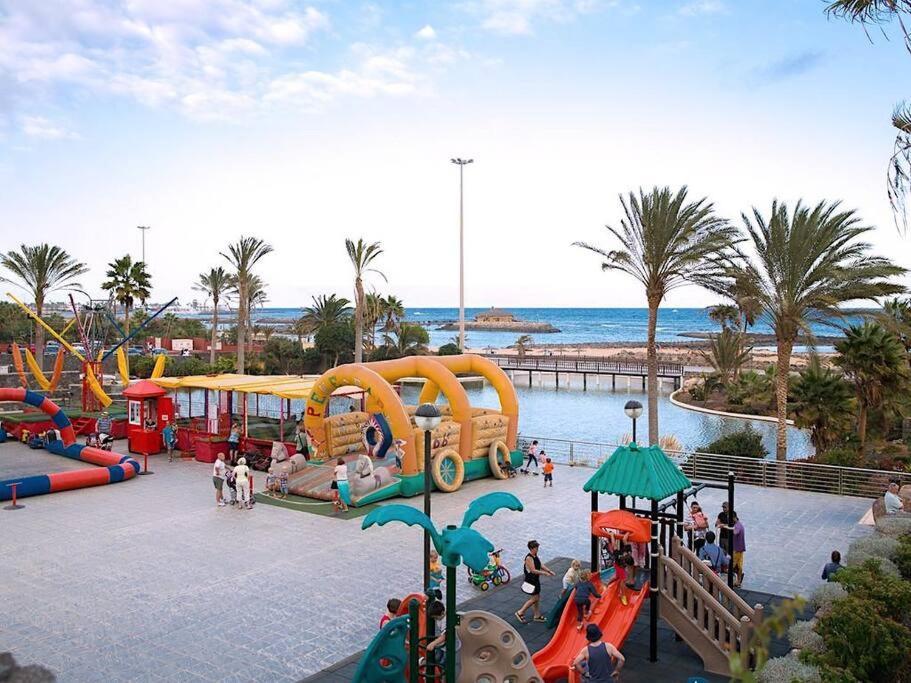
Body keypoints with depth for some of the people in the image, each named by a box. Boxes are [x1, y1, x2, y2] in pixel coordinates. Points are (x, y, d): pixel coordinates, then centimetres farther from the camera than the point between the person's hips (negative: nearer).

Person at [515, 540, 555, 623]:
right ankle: (520, 613, 6)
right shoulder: (529, 558, -24)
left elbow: (541, 565, 17)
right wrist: (544, 573, -24)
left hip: (535, 580, 9)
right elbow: (533, 570, -29)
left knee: (537, 597, 15)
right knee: (534, 598, -5)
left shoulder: (535, 556, 6)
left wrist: (550, 571, 9)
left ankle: (537, 616, 27)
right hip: (530, 581, -9)